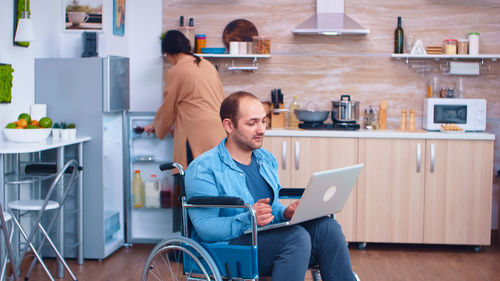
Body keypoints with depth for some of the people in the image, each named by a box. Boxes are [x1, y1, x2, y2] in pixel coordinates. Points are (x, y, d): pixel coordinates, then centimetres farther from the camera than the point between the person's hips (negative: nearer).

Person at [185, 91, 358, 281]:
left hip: (270, 239, 7)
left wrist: (286, 212, 0)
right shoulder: (203, 168, -8)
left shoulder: (267, 159, 17)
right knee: (296, 236, -31)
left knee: (326, 226, -17)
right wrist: (248, 219, -30)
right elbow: (205, 228, -16)